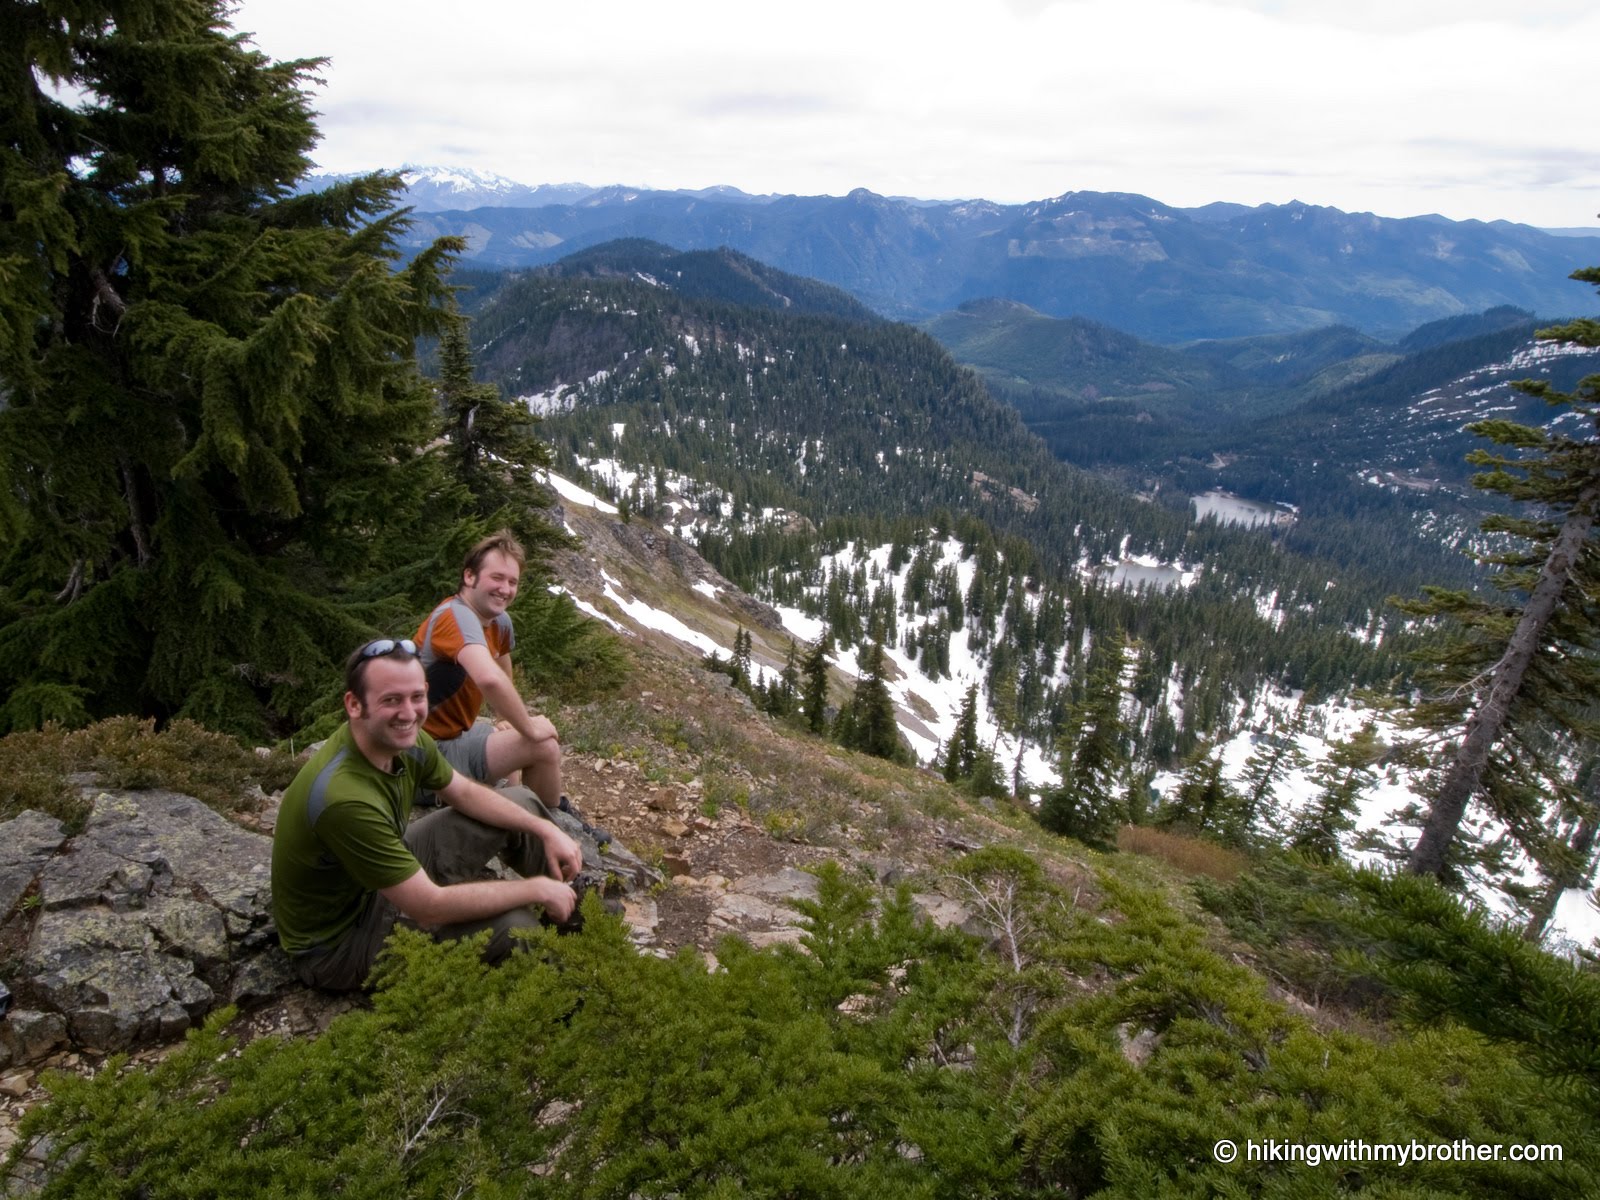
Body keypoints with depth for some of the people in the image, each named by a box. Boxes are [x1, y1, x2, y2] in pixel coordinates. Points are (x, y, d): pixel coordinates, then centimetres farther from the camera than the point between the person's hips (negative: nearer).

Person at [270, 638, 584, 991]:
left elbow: (465, 793, 4)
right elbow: (431, 907, -34)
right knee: (511, 925, -27)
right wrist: (535, 889, -23)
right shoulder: (344, 798, -38)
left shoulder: (402, 737, -14)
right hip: (339, 939, -8)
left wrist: (545, 829, -7)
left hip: (389, 879, 9)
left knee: (520, 801, 5)